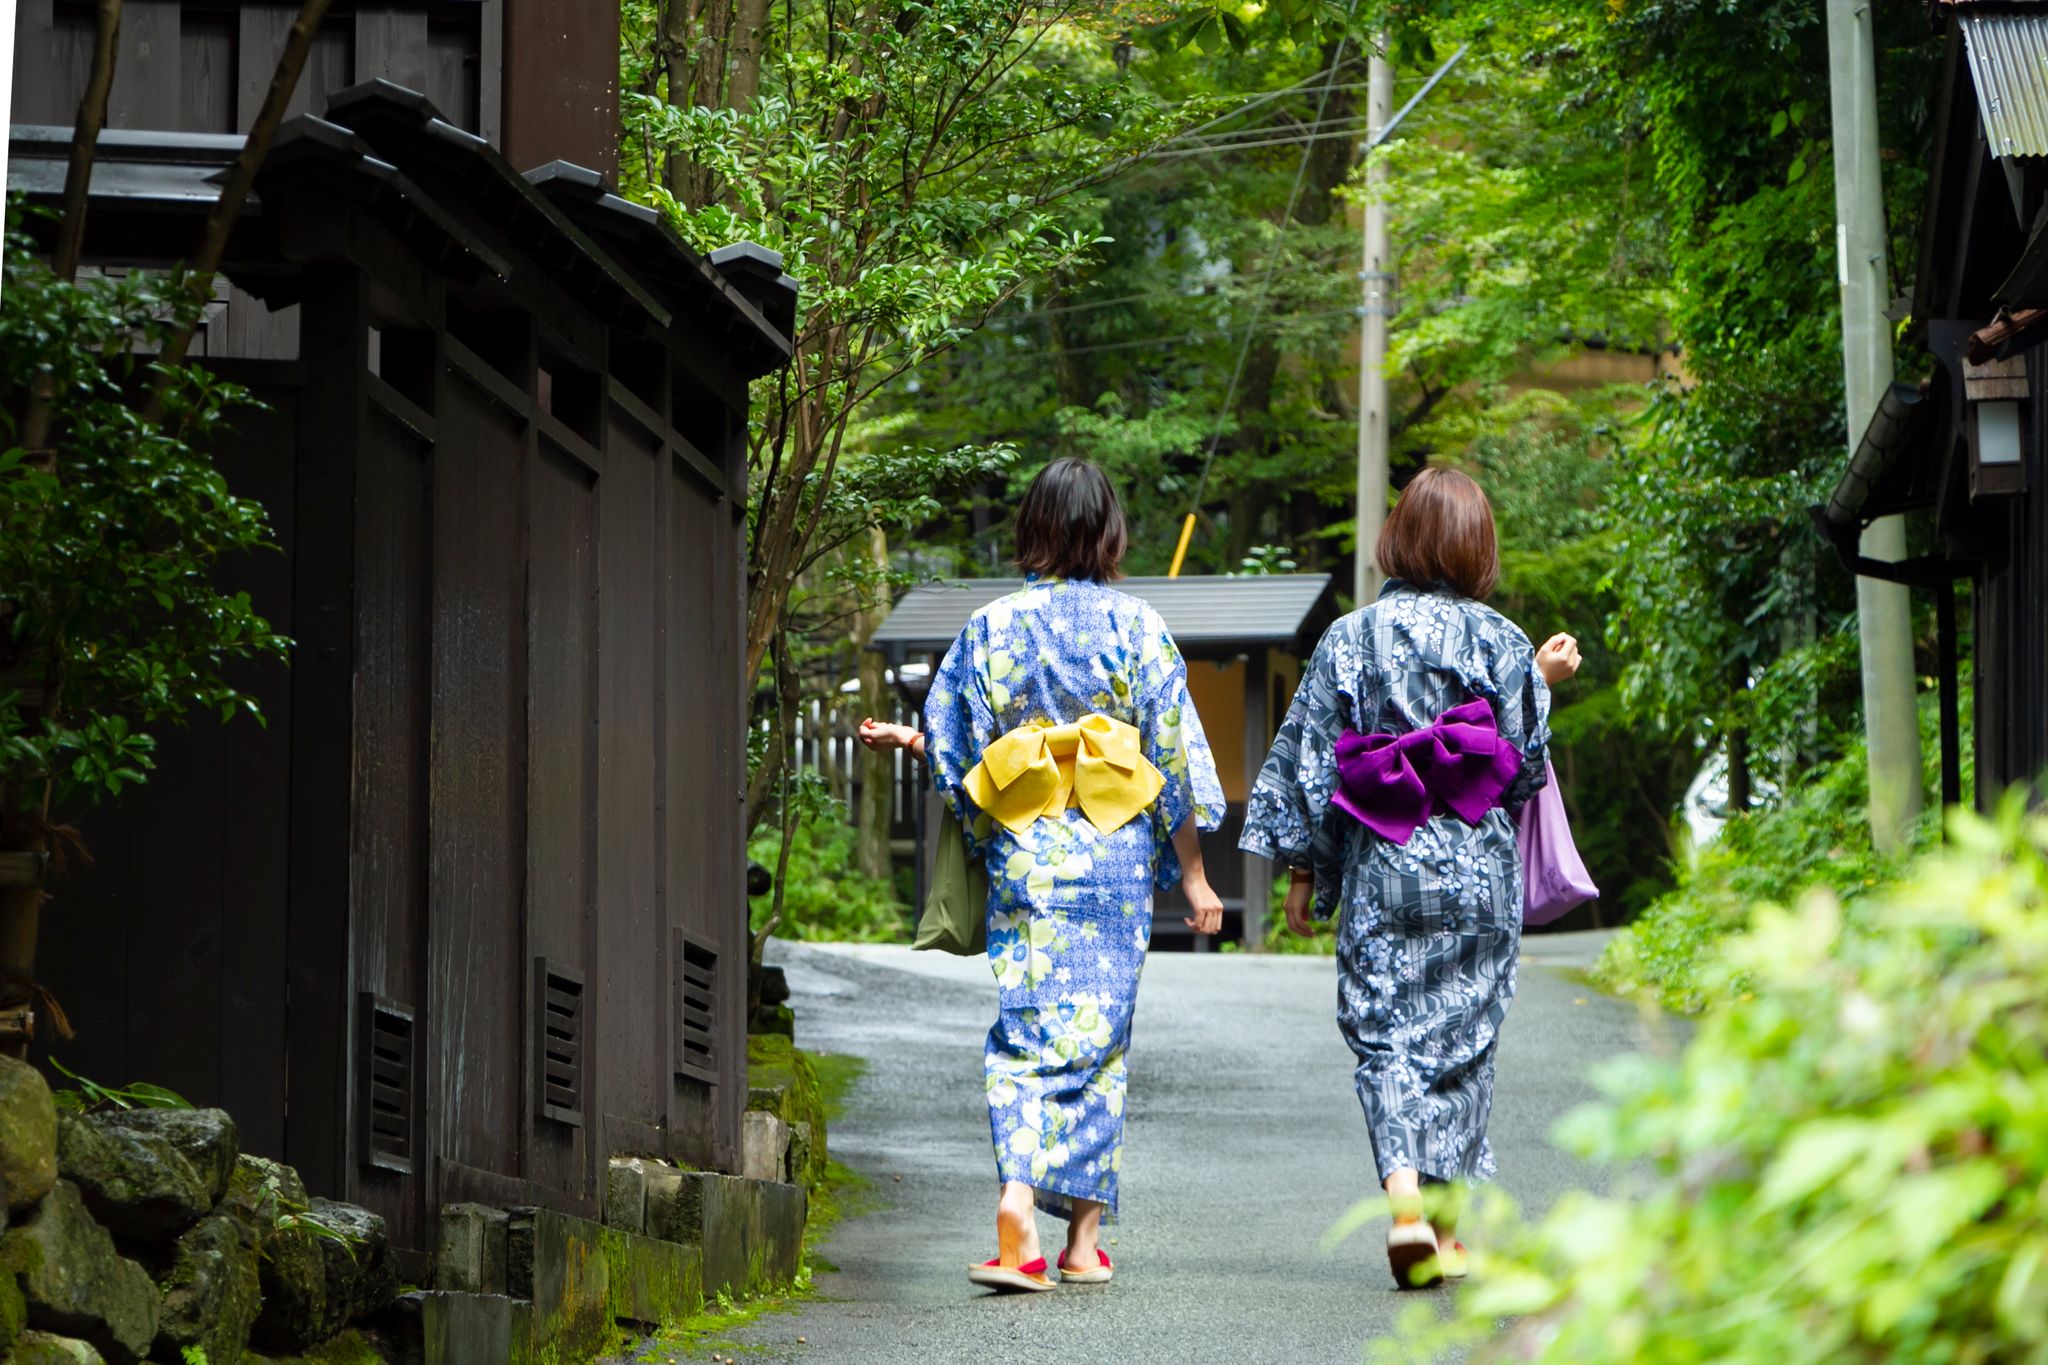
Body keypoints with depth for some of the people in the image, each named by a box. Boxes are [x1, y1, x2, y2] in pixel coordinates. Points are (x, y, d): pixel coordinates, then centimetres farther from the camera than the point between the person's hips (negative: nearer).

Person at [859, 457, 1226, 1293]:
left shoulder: (989, 630, 1)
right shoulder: (1133, 627, -3)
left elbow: (954, 759, 4)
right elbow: (1173, 757, -3)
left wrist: (905, 742, 27)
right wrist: (1192, 875, 3)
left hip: (1024, 859, 1)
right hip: (1116, 862, -1)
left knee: (1027, 1033, 0)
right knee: (1101, 1035, 7)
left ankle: (1018, 1203, -22)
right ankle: (1084, 1238, 10)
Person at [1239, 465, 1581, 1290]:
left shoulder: (1348, 640, 1)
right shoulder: (1498, 641, -3)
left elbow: (1307, 759, 1)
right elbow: (1524, 765, 0)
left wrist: (1301, 869, 8)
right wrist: (1543, 684, 15)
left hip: (1379, 872, 0)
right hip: (1476, 871, 0)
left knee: (1383, 1034, 2)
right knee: (1460, 1035, 8)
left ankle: (1402, 1192, -21)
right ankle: (1447, 1225, 11)